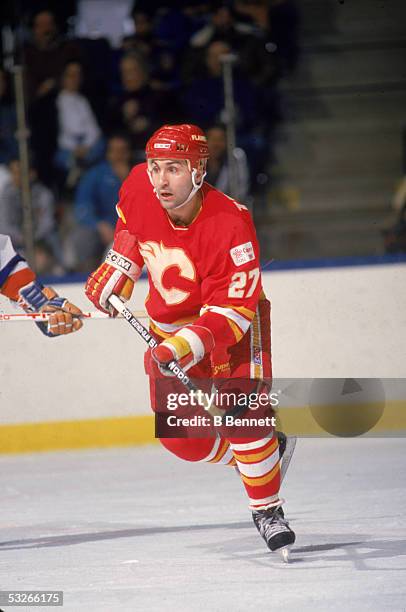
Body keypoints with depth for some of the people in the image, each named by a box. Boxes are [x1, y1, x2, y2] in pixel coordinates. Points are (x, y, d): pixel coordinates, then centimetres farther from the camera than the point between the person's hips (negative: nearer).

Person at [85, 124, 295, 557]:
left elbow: (233, 310, -35)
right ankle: (254, 455, 27)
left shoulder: (229, 224, -34)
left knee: (241, 411, -24)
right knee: (179, 435, -1)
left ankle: (267, 510, -5)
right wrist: (119, 266, 5)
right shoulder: (138, 188, -18)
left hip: (232, 316, -5)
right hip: (169, 319, 5)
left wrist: (190, 345, -48)